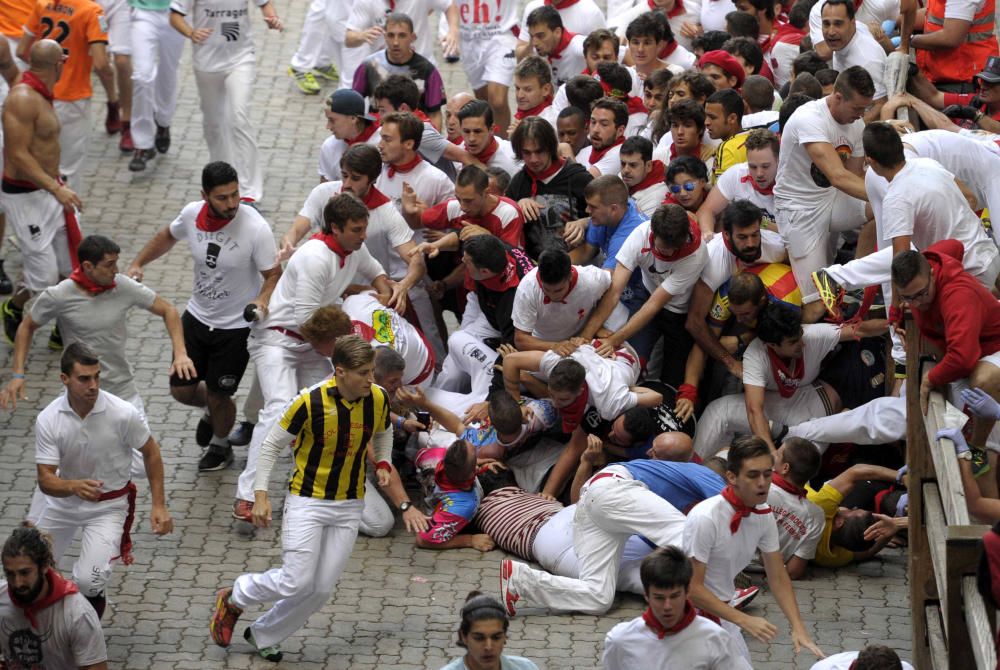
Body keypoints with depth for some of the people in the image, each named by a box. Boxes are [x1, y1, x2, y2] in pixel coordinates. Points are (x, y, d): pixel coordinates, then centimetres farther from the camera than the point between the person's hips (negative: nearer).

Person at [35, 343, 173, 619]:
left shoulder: (123, 414, -22)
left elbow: (151, 453, -4)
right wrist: (74, 487, -41)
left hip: (108, 505, -3)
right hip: (64, 501, 3)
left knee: (88, 582, -20)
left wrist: (159, 506, -6)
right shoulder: (48, 420, -18)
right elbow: (46, 480, -19)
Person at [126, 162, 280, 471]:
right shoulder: (192, 214, -13)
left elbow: (273, 273, -17)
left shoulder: (256, 228, -27)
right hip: (197, 316, 4)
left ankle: (220, 446, 39)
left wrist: (263, 299, -37)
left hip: (236, 326, -4)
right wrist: (138, 264, 3)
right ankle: (212, 411, 45)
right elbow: (168, 236, 11)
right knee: (182, 390, 9)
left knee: (218, 397, 6)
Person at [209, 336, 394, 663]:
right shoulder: (311, 401, -21)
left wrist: (383, 464, 1)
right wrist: (260, 494, -14)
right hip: (307, 501, -4)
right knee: (296, 582, -10)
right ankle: (234, 597, 18)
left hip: (349, 505, 4)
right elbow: (272, 443, -9)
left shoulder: (378, 398, -7)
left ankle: (263, 636, 24)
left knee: (322, 589, 3)